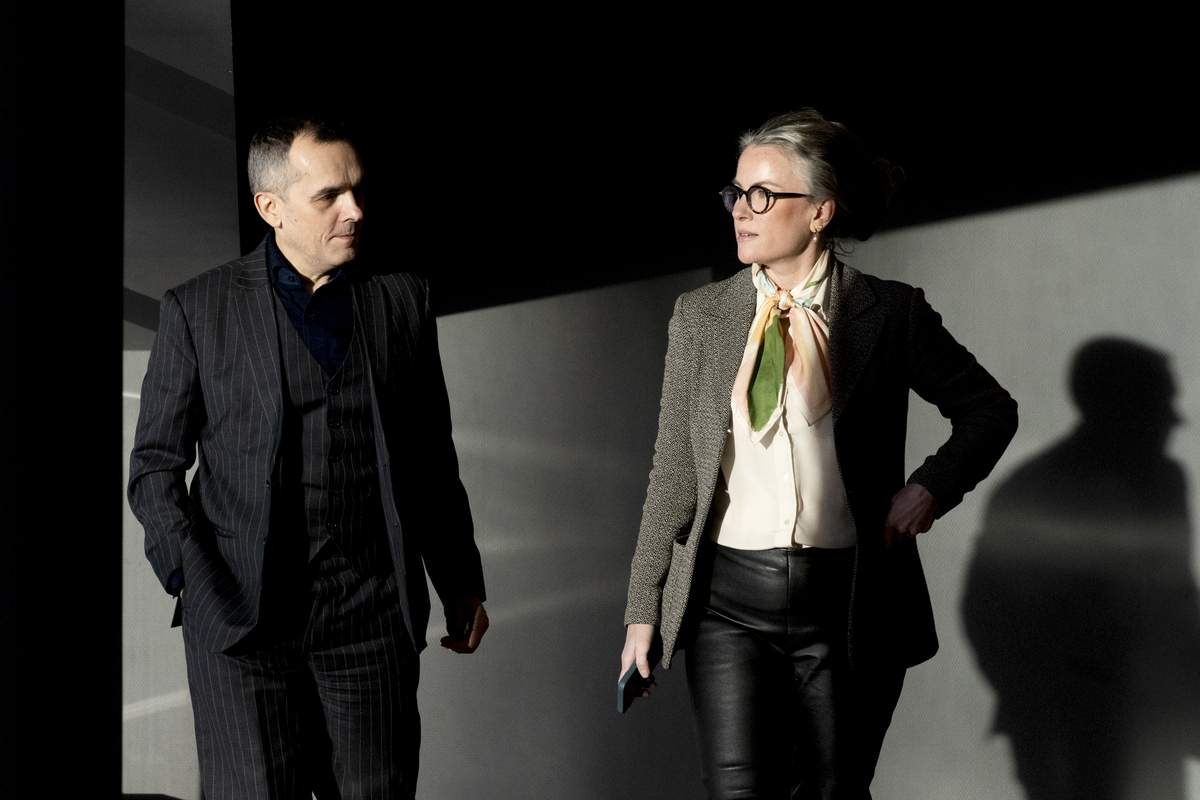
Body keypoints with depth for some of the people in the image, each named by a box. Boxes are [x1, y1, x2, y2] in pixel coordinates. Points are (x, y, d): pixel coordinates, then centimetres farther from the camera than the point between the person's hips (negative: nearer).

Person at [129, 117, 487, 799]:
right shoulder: (198, 309, 4)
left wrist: (461, 582, 18)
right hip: (240, 617, -2)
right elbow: (155, 466, 6)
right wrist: (193, 580, -7)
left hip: (371, 617, 2)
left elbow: (433, 458, 18)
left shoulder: (402, 299, 11)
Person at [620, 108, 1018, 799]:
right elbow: (673, 470, 8)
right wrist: (644, 610, 6)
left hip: (848, 605, -1)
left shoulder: (888, 313, -1)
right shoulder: (700, 315, 6)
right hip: (730, 598, 1)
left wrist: (932, 486, -5)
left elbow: (989, 409, 12)